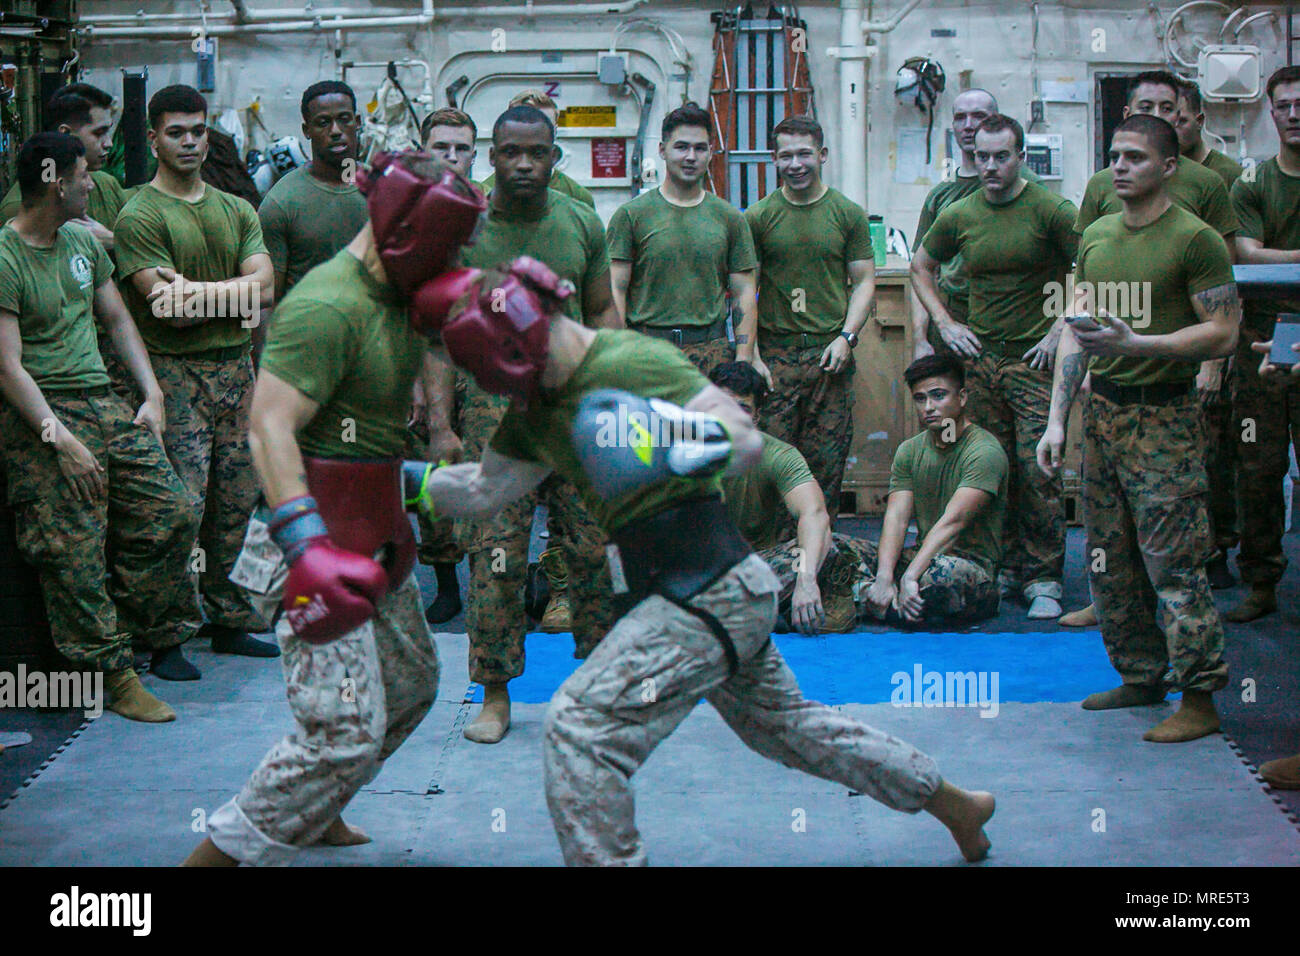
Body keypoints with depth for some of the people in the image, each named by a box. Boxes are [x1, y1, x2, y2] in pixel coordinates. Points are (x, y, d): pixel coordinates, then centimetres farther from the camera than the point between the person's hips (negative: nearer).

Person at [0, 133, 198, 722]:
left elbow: (117, 319, 21)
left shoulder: (84, 241, 12)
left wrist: (152, 395, 10)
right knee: (75, 552, -7)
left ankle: (145, 632, 16)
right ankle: (114, 674, 2)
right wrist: (61, 440, -20)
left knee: (172, 512, -1)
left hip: (104, 402, 7)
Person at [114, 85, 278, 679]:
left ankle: (226, 621, 21)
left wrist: (199, 293, -12)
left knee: (237, 500, 9)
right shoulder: (141, 216, -4)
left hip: (236, 368, 6)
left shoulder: (236, 211, 15)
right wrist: (235, 300, -8)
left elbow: (264, 288, 2)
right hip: (175, 372, -6)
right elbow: (166, 307, -15)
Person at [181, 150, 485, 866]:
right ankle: (219, 851, -3)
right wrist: (306, 541, -39)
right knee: (346, 728, -13)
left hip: (373, 531, 10)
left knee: (409, 685, 22)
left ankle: (313, 815, 39)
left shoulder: (396, 296, 8)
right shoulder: (326, 306, -22)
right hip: (320, 528, -10)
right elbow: (269, 429, -28)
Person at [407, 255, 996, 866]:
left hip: (709, 592, -11)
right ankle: (954, 804, 41)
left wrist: (665, 437, -39)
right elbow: (488, 487, 19)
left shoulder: (630, 362, -18)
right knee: (783, 724, 26)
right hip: (726, 591, 11)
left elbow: (747, 439, -24)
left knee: (578, 729, -17)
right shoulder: (539, 405, 10)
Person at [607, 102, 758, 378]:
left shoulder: (730, 218, 12)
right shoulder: (631, 214, 5)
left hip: (712, 352, 2)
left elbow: (744, 292, 11)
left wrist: (745, 359, 1)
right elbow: (616, 289, 2)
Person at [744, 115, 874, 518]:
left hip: (831, 353, 1)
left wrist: (846, 337, -5)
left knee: (827, 462, 2)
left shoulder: (848, 214, 7)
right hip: (775, 352, -1)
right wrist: (748, 351, -4)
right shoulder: (758, 217, 5)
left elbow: (864, 281, 9)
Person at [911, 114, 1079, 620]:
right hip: (981, 358, 4)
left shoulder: (1050, 210, -7)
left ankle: (1043, 578, 2)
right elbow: (921, 268, 22)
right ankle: (1004, 569, 18)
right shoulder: (958, 215, 6)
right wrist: (945, 324, 11)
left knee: (1038, 473, -8)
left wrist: (1062, 329, -9)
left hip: (1036, 358, -4)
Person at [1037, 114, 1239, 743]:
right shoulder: (1096, 236, 13)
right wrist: (1056, 419, 10)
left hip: (1163, 417, -7)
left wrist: (1134, 344, -22)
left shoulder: (1195, 239, -8)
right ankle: (1141, 676, 23)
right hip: (1100, 411, 7)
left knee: (1172, 562, -8)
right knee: (1108, 560, 11)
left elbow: (1223, 333, -12)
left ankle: (1198, 698, -1)